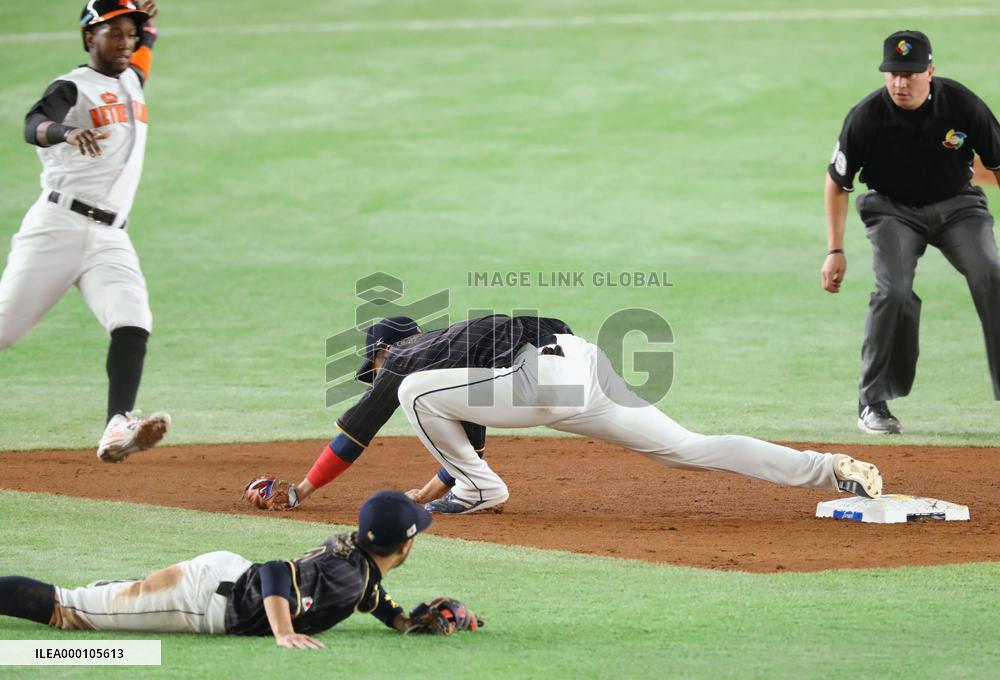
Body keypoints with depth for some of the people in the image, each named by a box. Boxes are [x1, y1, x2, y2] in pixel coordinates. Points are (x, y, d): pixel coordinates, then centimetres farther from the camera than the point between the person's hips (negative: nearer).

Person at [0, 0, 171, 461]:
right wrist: (66, 132, -48)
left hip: (110, 237, 6)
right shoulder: (73, 87, -5)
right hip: (59, 226, -6)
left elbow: (137, 61, 43)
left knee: (133, 325, -18)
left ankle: (117, 431, -30)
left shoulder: (130, 81, 18)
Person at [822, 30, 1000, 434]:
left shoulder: (961, 104, -18)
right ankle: (872, 404, -7)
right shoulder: (866, 118, -20)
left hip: (957, 204, 1)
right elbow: (837, 182, -5)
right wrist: (835, 251, -7)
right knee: (894, 291, -22)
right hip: (894, 211, -1)